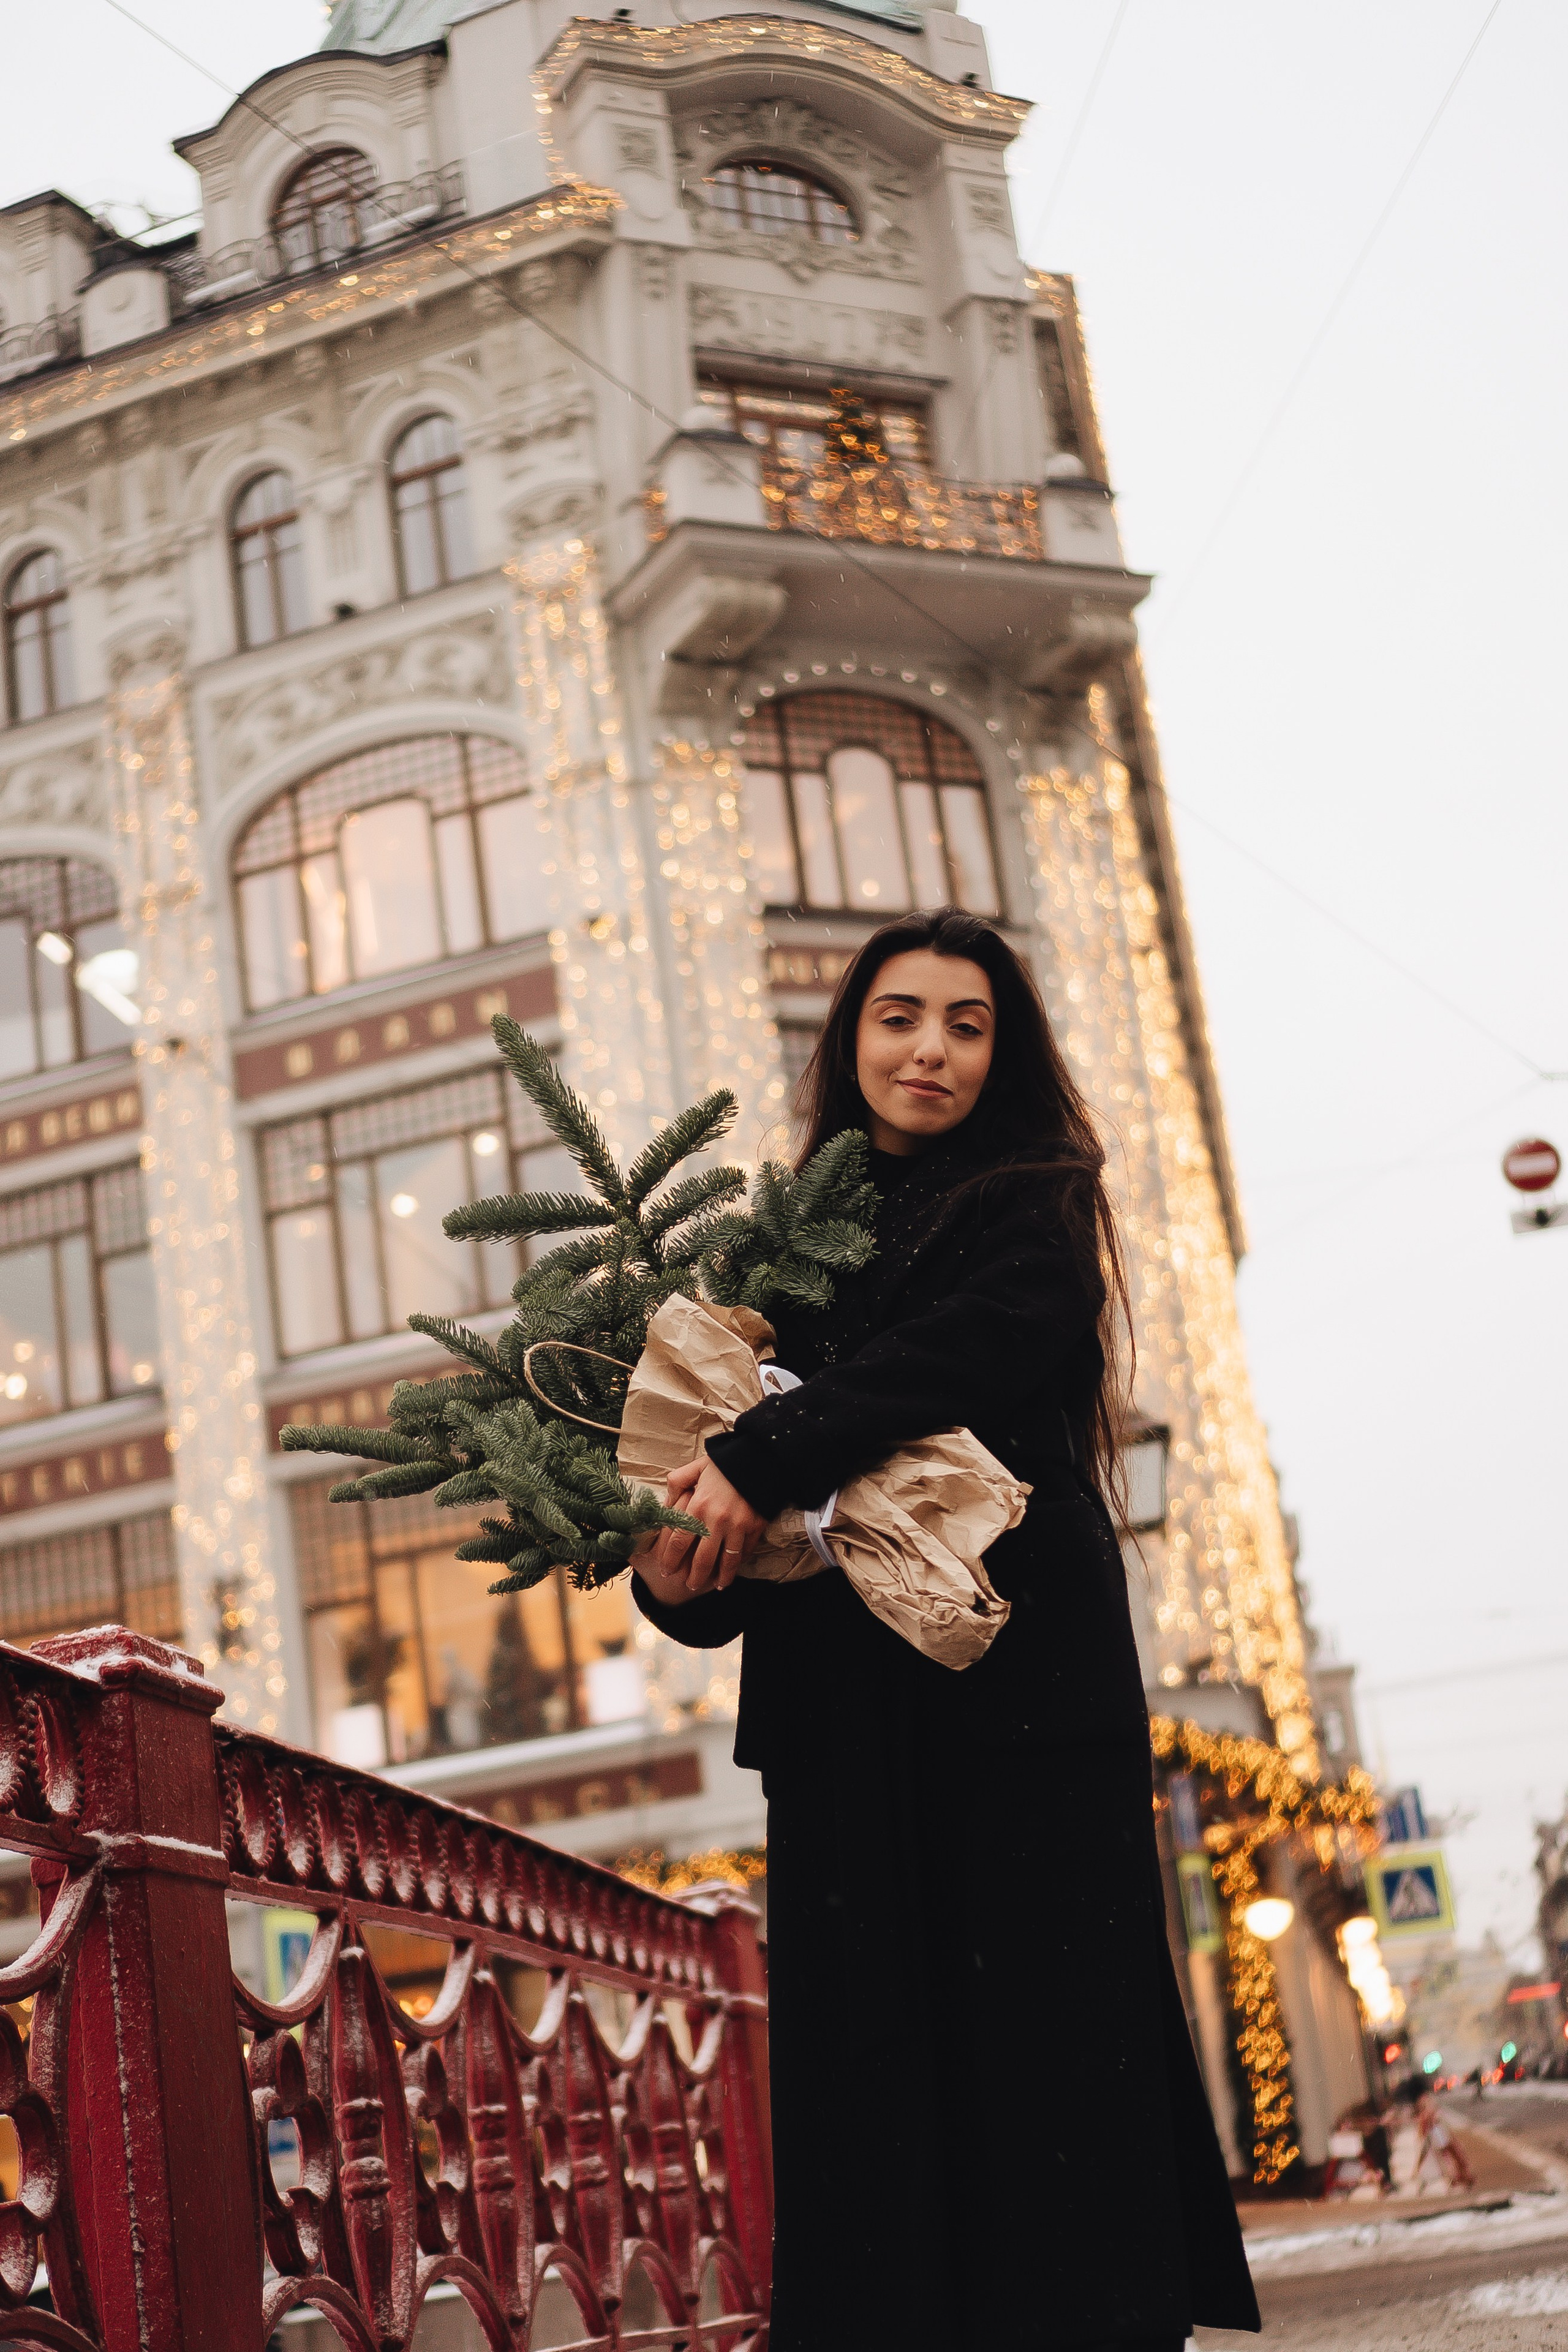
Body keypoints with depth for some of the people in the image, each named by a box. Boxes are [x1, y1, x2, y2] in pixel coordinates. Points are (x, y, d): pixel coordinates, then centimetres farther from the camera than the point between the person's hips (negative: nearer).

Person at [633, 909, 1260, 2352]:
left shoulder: (1033, 1204, 5)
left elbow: (969, 1345, -15)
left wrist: (761, 1460, -25)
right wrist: (681, 1565, -10)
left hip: (1020, 1674, -4)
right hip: (845, 1687, 4)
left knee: (1038, 1995, -5)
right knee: (869, 2022, 1)